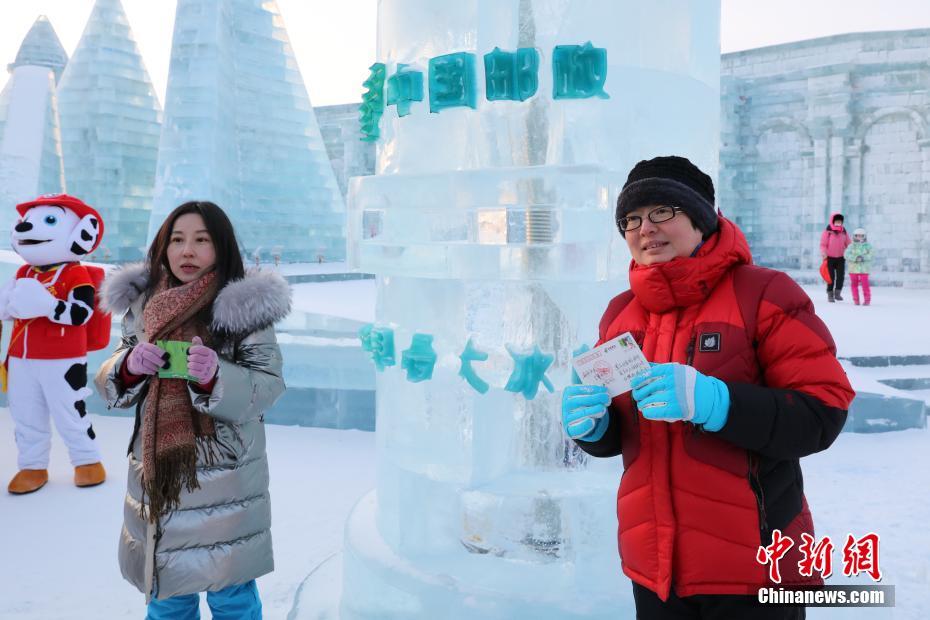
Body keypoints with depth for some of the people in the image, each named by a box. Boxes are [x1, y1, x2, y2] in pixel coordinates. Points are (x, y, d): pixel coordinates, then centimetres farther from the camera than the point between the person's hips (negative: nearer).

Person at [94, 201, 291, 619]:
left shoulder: (245, 307, -11)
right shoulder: (142, 305, 4)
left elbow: (267, 387, -12)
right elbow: (110, 384, 10)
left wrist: (215, 377, -29)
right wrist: (129, 366, -12)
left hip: (226, 482, -4)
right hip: (157, 478, 4)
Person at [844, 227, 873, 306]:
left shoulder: (867, 246, 2)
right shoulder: (851, 246, 3)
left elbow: (870, 255, -7)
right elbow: (846, 255, -10)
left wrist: (863, 258, -24)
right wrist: (855, 258, -24)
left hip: (864, 269, -1)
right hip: (853, 268, 1)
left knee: (865, 284, -4)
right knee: (854, 284, 6)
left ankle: (867, 299, 7)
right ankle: (856, 300, 16)